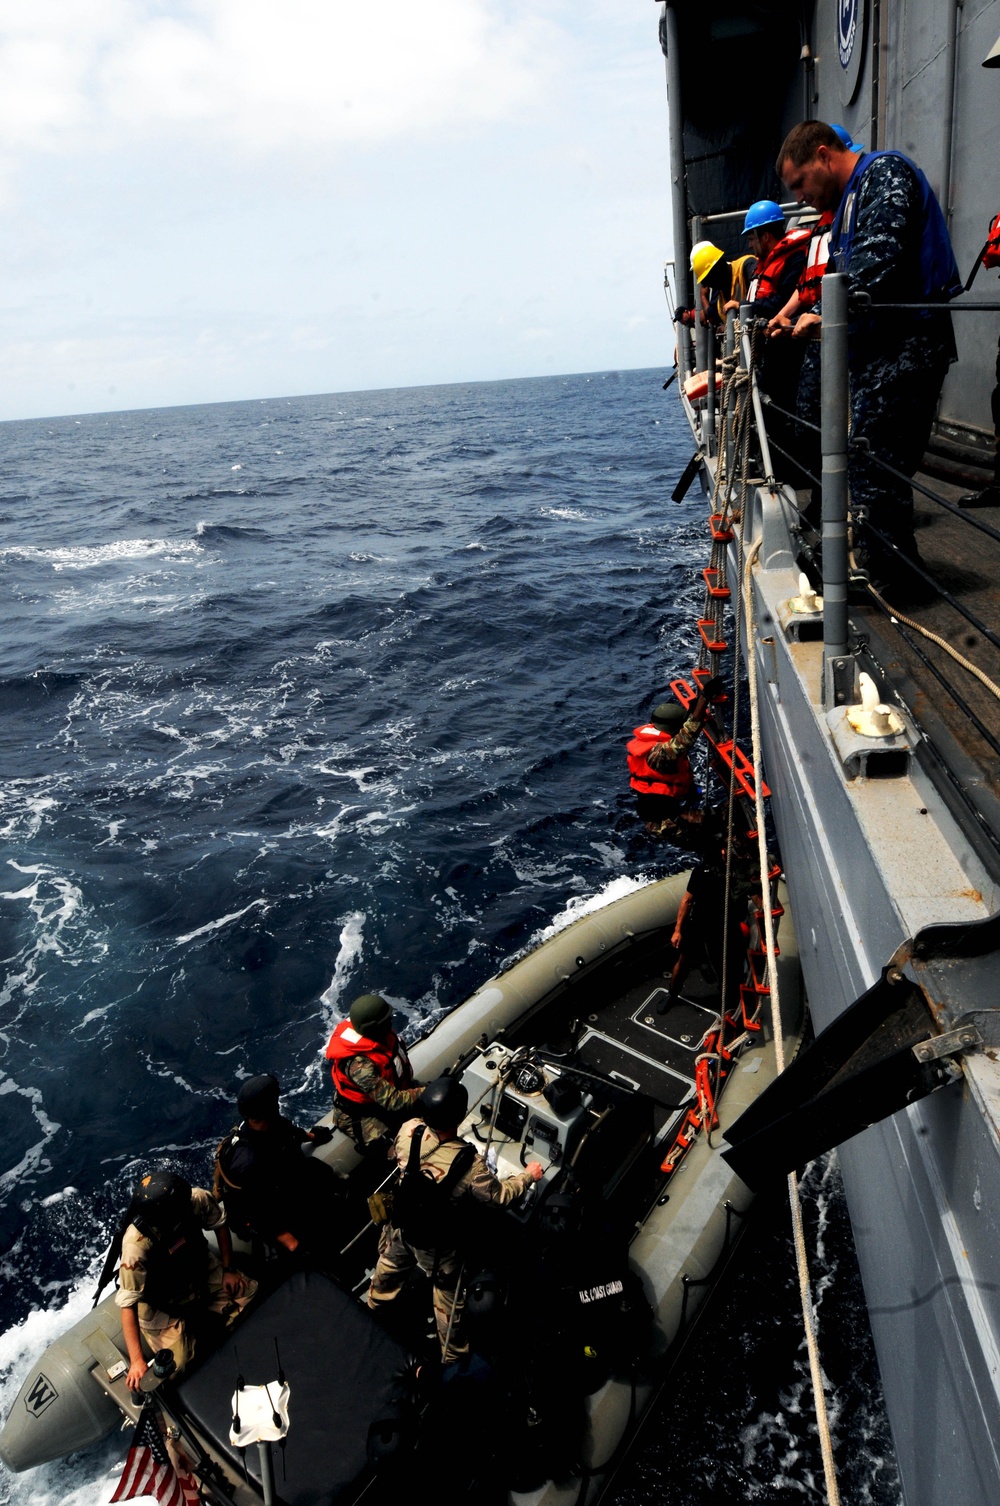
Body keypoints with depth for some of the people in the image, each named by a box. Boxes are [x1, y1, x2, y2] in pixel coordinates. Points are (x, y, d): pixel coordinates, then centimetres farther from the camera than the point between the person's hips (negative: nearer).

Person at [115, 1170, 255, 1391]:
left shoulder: (198, 1199, -29)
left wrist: (228, 1269, -4)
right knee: (177, 1364, -16)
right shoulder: (136, 1244, -39)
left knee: (251, 1292, -9)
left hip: (200, 1270, 4)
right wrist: (136, 1361, -32)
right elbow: (128, 1303, -30)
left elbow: (219, 1224, -6)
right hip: (164, 1303, -4)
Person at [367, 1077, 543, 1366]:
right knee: (448, 1299, 22)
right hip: (437, 1245, -4)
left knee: (389, 1269, 34)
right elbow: (499, 1195, -18)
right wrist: (528, 1175, -1)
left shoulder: (408, 1131, -27)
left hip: (401, 1227, 4)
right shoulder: (469, 1164, -38)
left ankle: (373, 1309, 62)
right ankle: (453, 1358, 44)